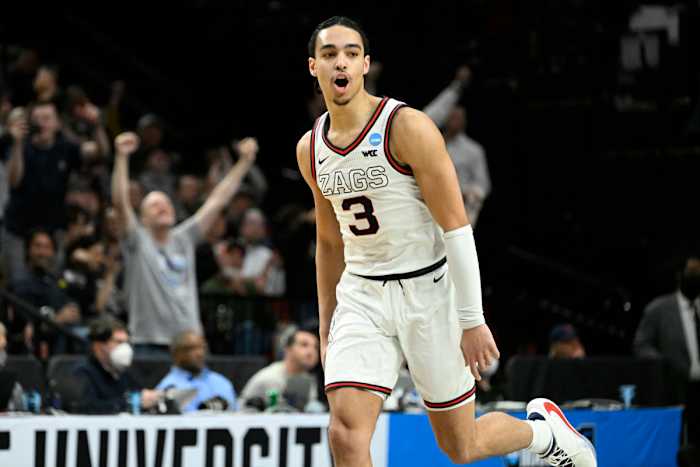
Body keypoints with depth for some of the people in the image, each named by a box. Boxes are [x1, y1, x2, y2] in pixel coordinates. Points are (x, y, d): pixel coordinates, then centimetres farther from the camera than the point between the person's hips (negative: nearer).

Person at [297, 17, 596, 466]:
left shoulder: (408, 127, -14)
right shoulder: (310, 149, 5)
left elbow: (456, 225, -15)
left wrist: (472, 321, -18)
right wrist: (326, 327, 19)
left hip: (427, 290, -4)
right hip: (361, 295, 4)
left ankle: (544, 427, 38)